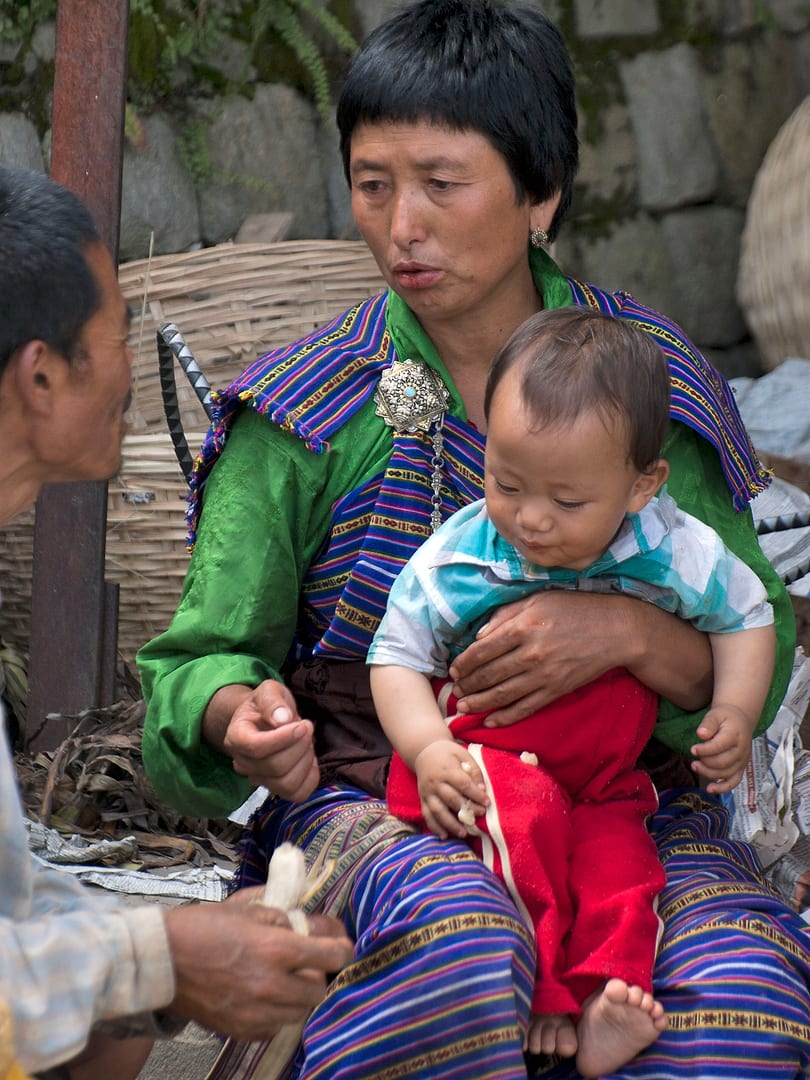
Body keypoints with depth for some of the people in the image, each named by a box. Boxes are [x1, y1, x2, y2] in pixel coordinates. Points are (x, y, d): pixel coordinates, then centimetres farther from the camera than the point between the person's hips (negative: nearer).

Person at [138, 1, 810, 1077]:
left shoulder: (648, 377, 3)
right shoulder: (303, 413, -1)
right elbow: (202, 661, 1)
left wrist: (628, 632, -21)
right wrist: (239, 717, -23)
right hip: (374, 806, -1)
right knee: (456, 936, -36)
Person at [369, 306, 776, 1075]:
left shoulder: (672, 554, -11)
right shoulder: (453, 562, -14)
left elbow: (745, 613, 8)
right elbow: (397, 657, -2)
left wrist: (734, 713, -7)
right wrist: (427, 750, -19)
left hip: (602, 779, 2)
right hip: (482, 759, -2)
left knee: (620, 858, -26)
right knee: (527, 813, -31)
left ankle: (602, 1003, -32)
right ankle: (538, 996, -28)